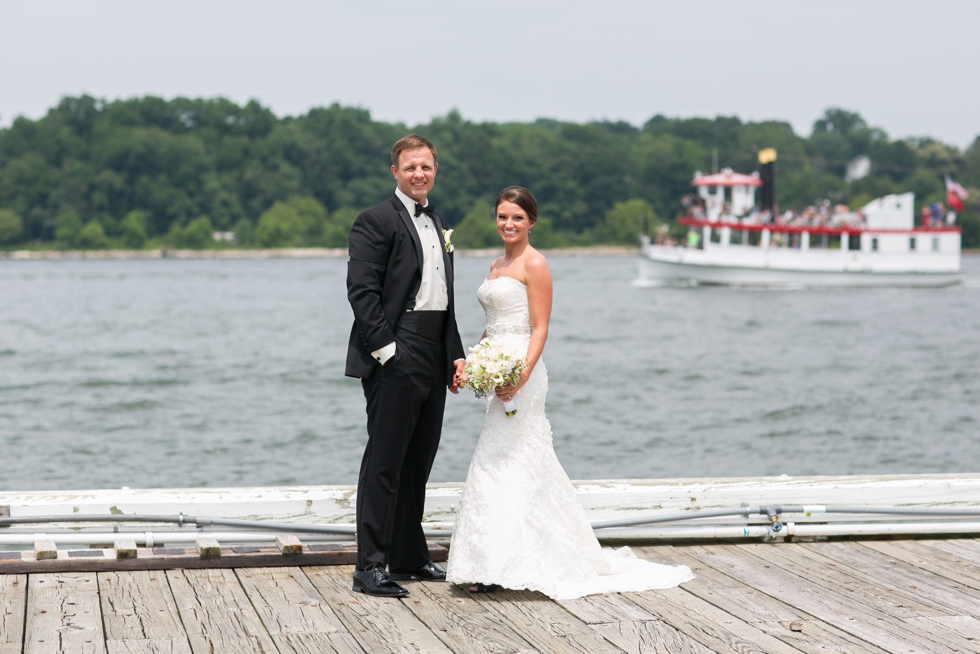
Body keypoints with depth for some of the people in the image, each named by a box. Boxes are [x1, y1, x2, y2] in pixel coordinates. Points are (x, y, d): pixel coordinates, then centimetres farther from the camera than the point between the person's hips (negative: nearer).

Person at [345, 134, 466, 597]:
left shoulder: (438, 225, 19)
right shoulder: (376, 221, -6)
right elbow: (361, 291, -14)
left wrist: (455, 354, 15)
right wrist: (385, 349, -19)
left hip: (432, 363, 8)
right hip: (395, 362, -8)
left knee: (418, 462, 14)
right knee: (384, 463, -6)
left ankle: (409, 558, 23)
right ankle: (370, 566, -3)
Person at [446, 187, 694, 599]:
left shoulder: (534, 264, -8)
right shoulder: (496, 266, 17)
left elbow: (540, 330, -14)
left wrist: (522, 375, -24)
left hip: (520, 371, -9)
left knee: (499, 463, -9)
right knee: (521, 463, 11)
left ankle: (498, 566, -6)